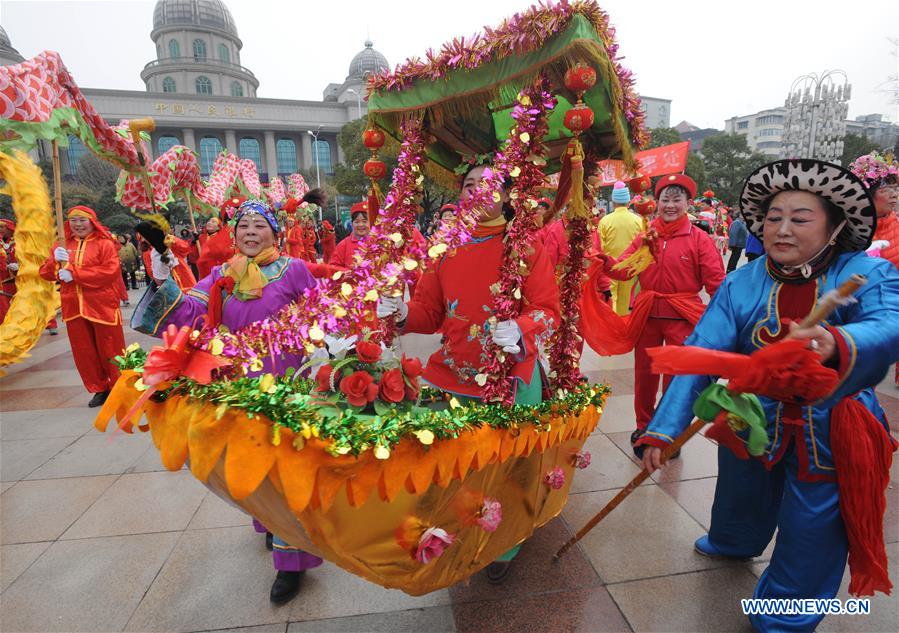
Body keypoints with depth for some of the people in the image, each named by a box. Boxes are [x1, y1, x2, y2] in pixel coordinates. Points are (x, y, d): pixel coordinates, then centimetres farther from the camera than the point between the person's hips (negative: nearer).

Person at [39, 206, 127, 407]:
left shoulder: (105, 243, -4)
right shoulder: (61, 245, 13)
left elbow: (110, 271, -18)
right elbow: (46, 273, 11)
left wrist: (74, 273, -18)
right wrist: (55, 261, -10)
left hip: (102, 306, -5)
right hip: (74, 306, 5)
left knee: (110, 350, 2)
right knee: (84, 351, 10)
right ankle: (100, 389, 22)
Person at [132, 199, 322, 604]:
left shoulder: (293, 270, -7)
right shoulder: (222, 276, 5)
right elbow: (188, 313, -5)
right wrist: (165, 282, -19)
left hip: (285, 384, -5)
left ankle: (292, 559, 15)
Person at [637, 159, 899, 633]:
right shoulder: (740, 284, -12)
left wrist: (838, 346, -59)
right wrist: (663, 429, -31)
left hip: (831, 437, -2)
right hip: (752, 427, 2)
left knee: (811, 544, 9)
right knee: (741, 501, 26)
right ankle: (731, 544, 61)